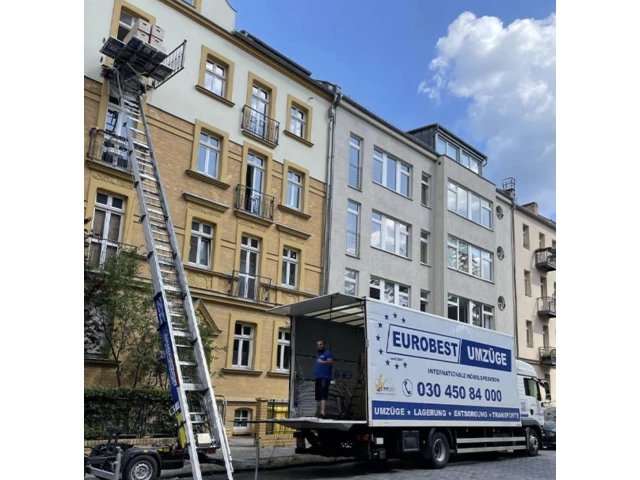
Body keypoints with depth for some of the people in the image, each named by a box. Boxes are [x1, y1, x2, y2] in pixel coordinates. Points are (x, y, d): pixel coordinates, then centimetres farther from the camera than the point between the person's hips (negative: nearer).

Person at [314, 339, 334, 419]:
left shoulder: (327, 353, 0)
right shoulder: (318, 355, 26)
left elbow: (330, 362, -16)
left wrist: (323, 362, -33)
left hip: (324, 377, -9)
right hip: (318, 378, 9)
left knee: (323, 396, -20)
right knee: (319, 397, 7)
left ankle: (323, 413, -30)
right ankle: (322, 413, 9)